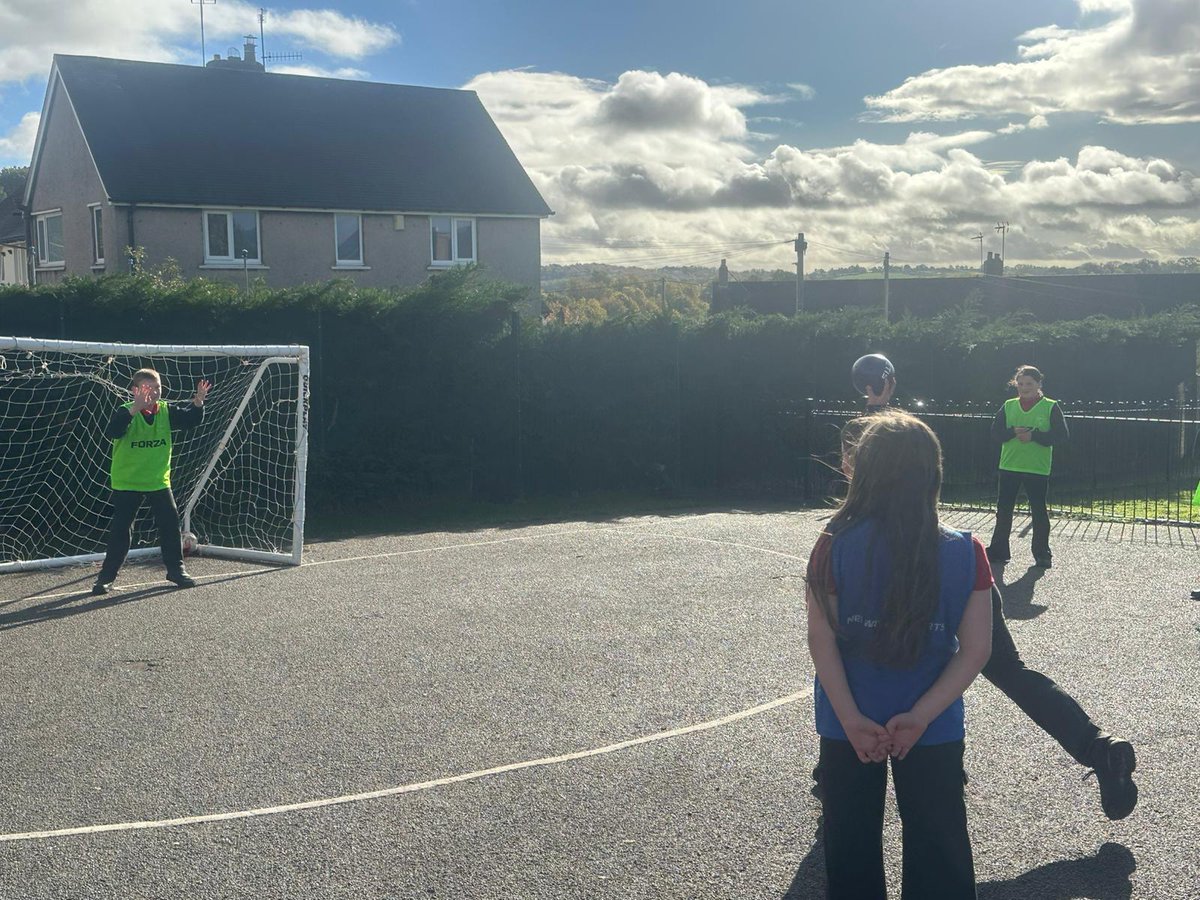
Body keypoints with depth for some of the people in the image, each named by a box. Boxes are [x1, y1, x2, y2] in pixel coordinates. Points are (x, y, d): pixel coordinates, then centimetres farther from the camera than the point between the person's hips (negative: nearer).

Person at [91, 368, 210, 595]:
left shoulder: (166, 411, -2)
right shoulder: (125, 411, -15)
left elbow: (190, 420, -9)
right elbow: (111, 432, -32)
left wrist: (198, 403, -29)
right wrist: (134, 409, -44)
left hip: (158, 480, 4)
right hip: (127, 482, -3)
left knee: (170, 523, 3)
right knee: (120, 529, 1)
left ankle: (176, 568, 19)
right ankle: (107, 575, 12)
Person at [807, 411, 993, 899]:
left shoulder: (834, 548, -14)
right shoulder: (965, 553, -12)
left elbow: (821, 639, -14)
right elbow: (975, 649, -11)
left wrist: (852, 720, -10)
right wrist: (920, 717, -10)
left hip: (850, 726, 0)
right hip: (934, 729, 0)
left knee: (851, 846, 18)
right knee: (938, 848, 15)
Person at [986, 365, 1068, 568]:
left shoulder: (1050, 407, -1)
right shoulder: (1009, 406, 9)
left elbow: (1062, 435, -8)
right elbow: (995, 433, 4)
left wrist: (1034, 435, -18)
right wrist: (1013, 432, -15)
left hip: (1038, 469, -3)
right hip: (1009, 466, 3)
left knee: (1039, 512, 1)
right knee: (1003, 510, 7)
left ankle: (1042, 554, 11)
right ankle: (998, 550, 17)